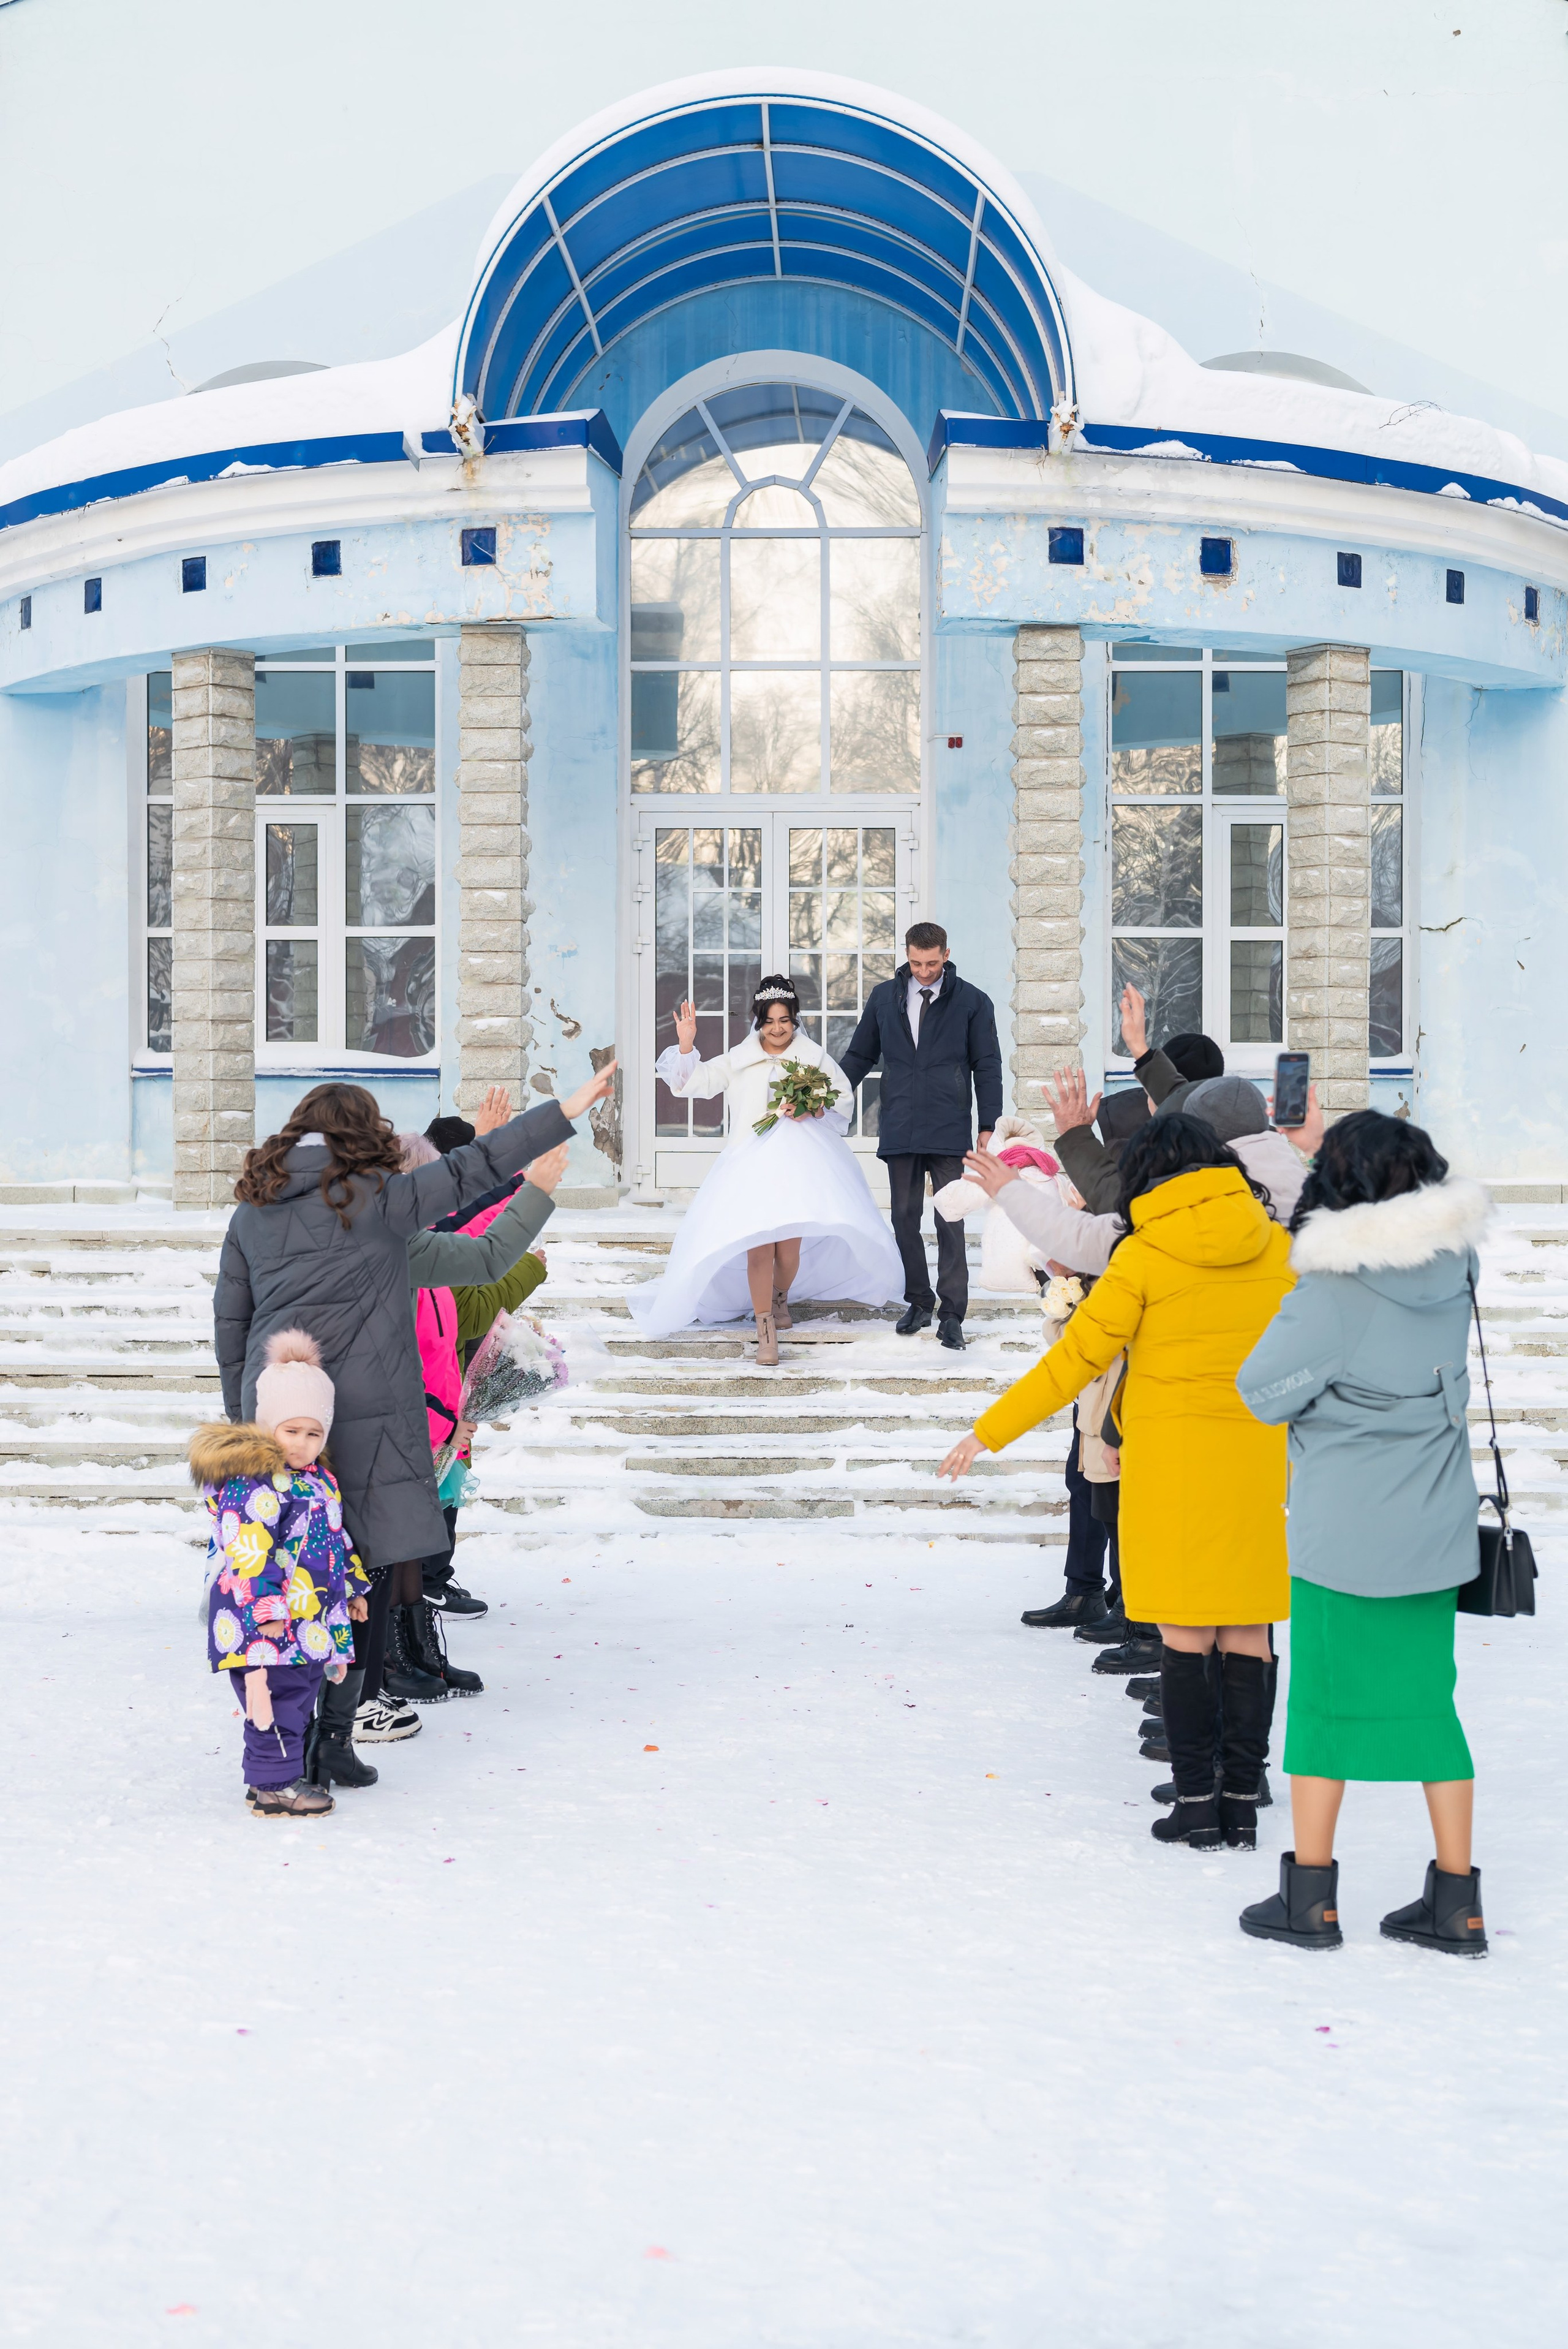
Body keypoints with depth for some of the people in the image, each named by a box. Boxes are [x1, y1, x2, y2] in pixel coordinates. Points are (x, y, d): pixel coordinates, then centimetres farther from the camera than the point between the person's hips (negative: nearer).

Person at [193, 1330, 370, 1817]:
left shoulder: (316, 1478, 14)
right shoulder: (252, 1483, -17)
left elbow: (335, 1539, 26)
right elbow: (249, 1550, -23)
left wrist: (353, 1587, 30)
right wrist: (266, 1608, -27)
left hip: (311, 1624, 10)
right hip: (270, 1626, -10)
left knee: (299, 1697, 18)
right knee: (278, 1700, -4)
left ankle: (287, 1769, 29)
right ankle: (273, 1785, 4)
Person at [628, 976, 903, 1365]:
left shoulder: (813, 1056, 9)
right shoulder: (739, 1059, 13)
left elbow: (843, 1098, 7)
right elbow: (695, 1082, 13)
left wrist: (814, 1111, -11)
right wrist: (686, 1046, -1)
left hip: (799, 1161, 0)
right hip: (751, 1162, 0)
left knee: (790, 1242, -3)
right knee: (759, 1244, -15)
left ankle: (780, 1297, 31)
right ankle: (765, 1329, -11)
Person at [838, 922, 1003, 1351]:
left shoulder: (971, 1002, 3)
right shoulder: (884, 998, 10)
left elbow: (987, 1067, 4)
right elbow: (860, 1057, 16)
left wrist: (988, 1126, -1)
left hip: (949, 1131, -3)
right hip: (899, 1131, 3)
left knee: (950, 1223, -5)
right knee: (905, 1220, 8)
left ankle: (952, 1314, -2)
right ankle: (918, 1302, 20)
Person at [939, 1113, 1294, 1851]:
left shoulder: (1144, 1254, -7)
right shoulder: (1276, 1245, 3)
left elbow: (1074, 1359, -6)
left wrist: (988, 1433, 1)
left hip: (1174, 1461, -4)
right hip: (1258, 1463, 4)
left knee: (1184, 1637, 3)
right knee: (1248, 1637, 7)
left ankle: (1197, 1800, 4)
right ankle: (1242, 1804, 11)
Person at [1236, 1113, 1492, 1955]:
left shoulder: (1334, 1290, -17)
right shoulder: (1451, 1271, -2)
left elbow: (1264, 1394, -10)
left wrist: (1289, 1324, 5)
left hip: (1345, 1530, -5)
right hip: (1432, 1523, 5)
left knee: (1323, 1700, 6)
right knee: (1425, 1700, 12)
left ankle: (1310, 1896, 14)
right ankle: (1456, 1902, 15)